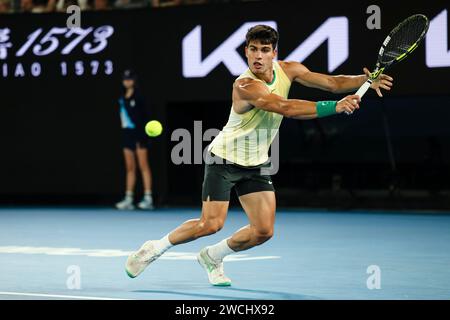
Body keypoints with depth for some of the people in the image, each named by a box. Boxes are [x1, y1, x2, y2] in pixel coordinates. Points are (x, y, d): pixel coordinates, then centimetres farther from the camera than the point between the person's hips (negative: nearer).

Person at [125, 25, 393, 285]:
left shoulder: (287, 70, -7)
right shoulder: (246, 86, -29)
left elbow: (332, 82, -5)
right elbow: (286, 107, -40)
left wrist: (366, 80, -22)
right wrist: (335, 106, -43)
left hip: (256, 164, 6)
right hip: (225, 158, -6)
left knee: (264, 231, -3)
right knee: (212, 224, -14)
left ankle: (212, 257, 21)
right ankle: (155, 248, 8)